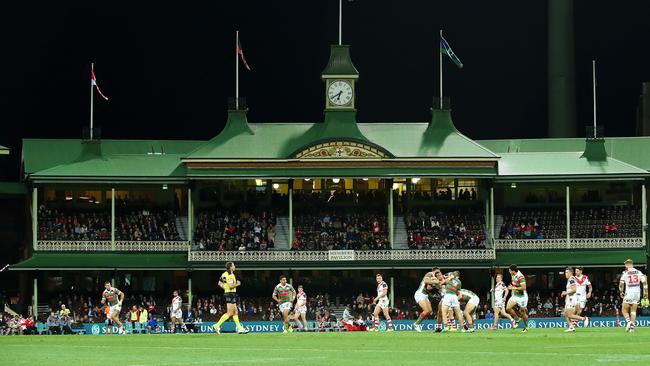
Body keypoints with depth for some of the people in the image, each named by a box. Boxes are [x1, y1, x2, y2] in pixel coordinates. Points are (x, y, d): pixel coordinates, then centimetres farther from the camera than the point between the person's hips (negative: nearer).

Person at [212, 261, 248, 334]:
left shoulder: (224, 274, 12)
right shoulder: (230, 275, -17)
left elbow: (220, 283, 18)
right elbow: (231, 286, -25)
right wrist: (237, 284, -9)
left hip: (227, 293, 10)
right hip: (231, 294, -10)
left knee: (235, 312, 12)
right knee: (229, 313, -8)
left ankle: (240, 329, 15)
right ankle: (217, 326, -10)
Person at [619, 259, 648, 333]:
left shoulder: (625, 273, -1)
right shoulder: (638, 272, 7)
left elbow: (621, 284, -5)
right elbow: (644, 281, -4)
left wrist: (621, 292, 12)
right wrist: (645, 292, 1)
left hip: (629, 293, -4)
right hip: (637, 293, 4)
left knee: (624, 310, 8)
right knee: (633, 310, 11)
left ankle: (628, 322, -18)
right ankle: (632, 327, 2)